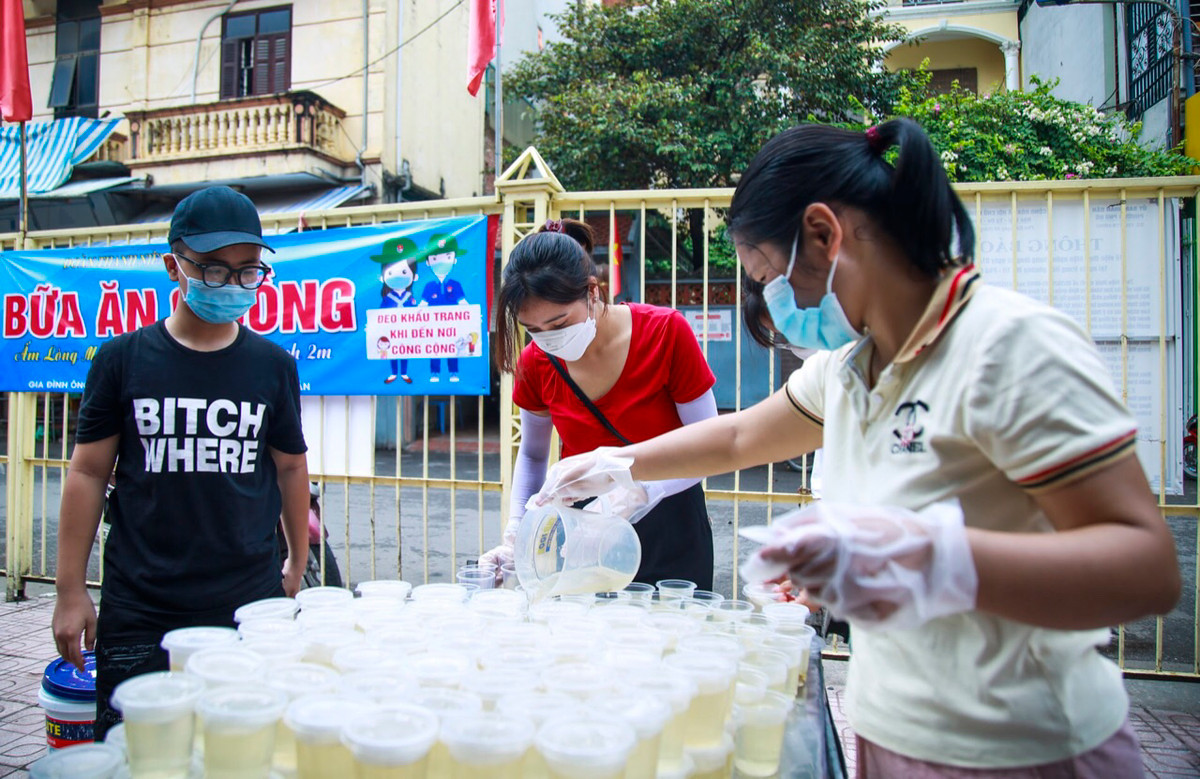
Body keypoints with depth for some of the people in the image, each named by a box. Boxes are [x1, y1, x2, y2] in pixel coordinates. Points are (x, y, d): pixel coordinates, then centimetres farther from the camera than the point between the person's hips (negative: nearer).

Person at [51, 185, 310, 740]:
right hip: (137, 611, 0)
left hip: (250, 608, 1)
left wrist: (297, 564, 16)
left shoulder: (272, 365, 4)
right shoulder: (123, 358, 1)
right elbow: (88, 473, 5)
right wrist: (70, 590, 4)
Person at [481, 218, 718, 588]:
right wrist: (514, 534, -6)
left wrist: (643, 490, -29)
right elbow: (532, 454, 8)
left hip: (667, 531, -2)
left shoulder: (665, 332, -17)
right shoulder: (536, 364, -8)